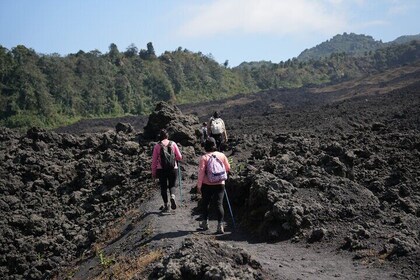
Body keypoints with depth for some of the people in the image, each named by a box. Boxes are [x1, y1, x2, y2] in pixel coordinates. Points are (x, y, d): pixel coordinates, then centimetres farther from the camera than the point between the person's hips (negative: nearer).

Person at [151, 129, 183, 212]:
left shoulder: (157, 146, -4)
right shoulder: (173, 144, -2)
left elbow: (154, 160, -2)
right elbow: (179, 157, 1)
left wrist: (153, 172, 6)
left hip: (161, 170, 0)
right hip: (173, 169, 0)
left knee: (163, 187, 12)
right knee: (172, 185, 15)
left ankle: (166, 205, 15)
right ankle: (172, 196, -15)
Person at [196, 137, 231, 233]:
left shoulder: (204, 157, -11)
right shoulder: (221, 155, -1)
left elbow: (201, 172, -13)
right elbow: (228, 168, 7)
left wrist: (199, 185, -7)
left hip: (207, 185, -1)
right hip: (220, 184, 2)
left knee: (205, 204, 16)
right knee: (219, 204, 0)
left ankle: (205, 223, 27)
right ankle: (220, 225, -7)